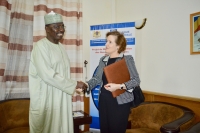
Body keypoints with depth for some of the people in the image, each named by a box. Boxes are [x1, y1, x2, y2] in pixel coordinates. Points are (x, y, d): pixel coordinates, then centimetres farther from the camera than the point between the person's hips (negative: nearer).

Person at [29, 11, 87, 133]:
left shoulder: (61, 47, 12)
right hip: (46, 98, -7)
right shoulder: (41, 46, -13)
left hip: (62, 97, 7)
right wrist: (74, 84, -17)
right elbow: (47, 75, -21)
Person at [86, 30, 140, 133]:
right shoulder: (103, 60, 10)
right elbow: (97, 78, 7)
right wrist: (86, 85, -11)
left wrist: (118, 86, -22)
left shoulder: (127, 59, -7)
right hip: (103, 101, 5)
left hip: (120, 102, -5)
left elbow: (136, 80, -11)